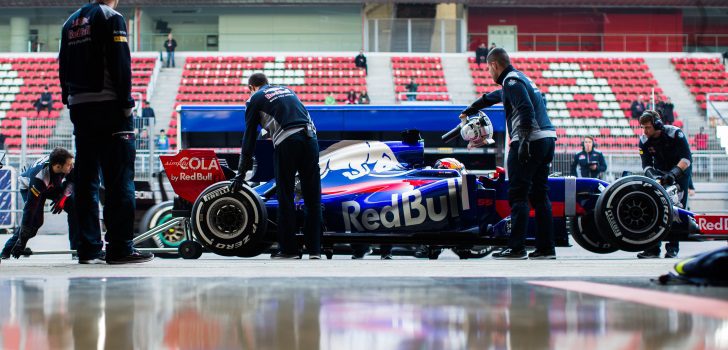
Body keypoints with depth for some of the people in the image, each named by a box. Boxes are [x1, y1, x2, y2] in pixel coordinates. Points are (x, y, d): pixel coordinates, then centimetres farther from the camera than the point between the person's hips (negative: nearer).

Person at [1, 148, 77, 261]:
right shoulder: (39, 177, -44)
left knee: (74, 206, -14)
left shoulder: (67, 163, -32)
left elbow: (72, 180, -8)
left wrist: (63, 197, -23)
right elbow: (30, 206, -41)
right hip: (28, 187, -5)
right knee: (35, 219, -24)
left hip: (54, 186, 5)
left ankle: (77, 247, -6)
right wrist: (22, 239, -40)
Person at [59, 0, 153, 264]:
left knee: (86, 180, 7)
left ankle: (88, 248, 7)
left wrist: (70, 101, 17)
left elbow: (63, 67, 16)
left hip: (79, 107, 7)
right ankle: (120, 248, -10)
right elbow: (120, 63, -13)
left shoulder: (71, 21, 17)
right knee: (119, 180, -7)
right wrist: (126, 104, -11)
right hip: (109, 106, -7)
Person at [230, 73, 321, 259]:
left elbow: (249, 138, 15)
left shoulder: (255, 99, 16)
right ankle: (314, 249, 10)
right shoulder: (286, 90, 30)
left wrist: (241, 174, 18)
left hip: (286, 143, -4)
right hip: (310, 137, 4)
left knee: (285, 197, 5)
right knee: (313, 197, 8)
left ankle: (289, 249, 9)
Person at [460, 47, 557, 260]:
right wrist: (470, 110, 57)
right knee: (539, 194, 10)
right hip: (547, 139, 9)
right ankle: (546, 248, 9)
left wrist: (524, 139, -27)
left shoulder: (511, 81, -5)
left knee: (518, 195, -7)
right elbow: (492, 97, 43)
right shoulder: (520, 78, 26)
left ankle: (516, 248, -10)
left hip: (531, 140, -9)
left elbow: (526, 109, -20)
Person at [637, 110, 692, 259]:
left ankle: (673, 248, -8)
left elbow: (687, 158, -26)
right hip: (661, 173, 4)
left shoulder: (675, 133, -23)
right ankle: (653, 248, -8)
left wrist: (674, 173, -39)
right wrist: (653, 176, -33)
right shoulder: (644, 140, -10)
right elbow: (646, 164, -12)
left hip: (681, 170, -4)